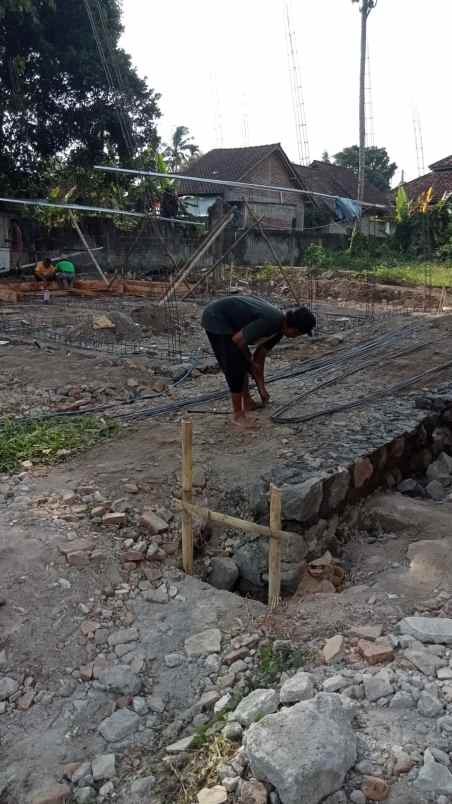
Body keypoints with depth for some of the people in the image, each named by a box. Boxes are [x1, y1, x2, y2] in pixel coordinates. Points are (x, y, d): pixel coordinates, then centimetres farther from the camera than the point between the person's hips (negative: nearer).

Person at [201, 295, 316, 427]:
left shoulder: (279, 328, 3)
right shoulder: (270, 322, -27)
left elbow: (260, 356, 13)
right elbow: (238, 339, -25)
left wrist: (261, 388, 16)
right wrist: (250, 361, -8)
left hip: (227, 319, 10)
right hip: (215, 318, -10)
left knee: (242, 363, 17)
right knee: (235, 366, -10)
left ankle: (247, 402, 31)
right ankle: (237, 414, 0)